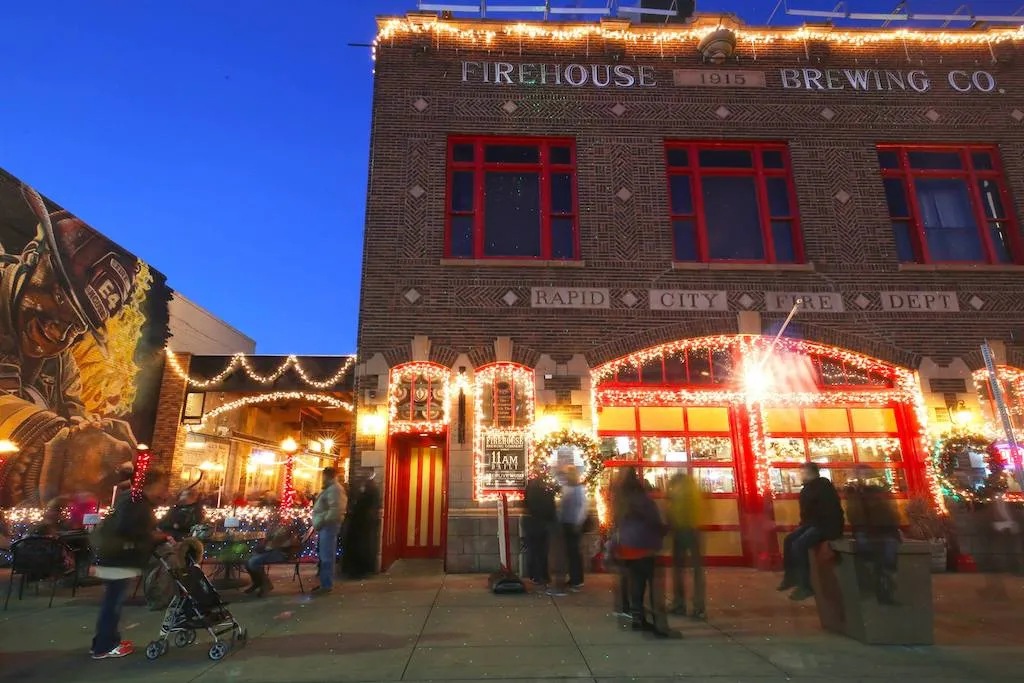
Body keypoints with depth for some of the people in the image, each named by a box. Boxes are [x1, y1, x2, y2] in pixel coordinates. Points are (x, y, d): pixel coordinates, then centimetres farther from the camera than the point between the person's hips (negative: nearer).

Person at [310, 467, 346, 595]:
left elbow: (336, 510, -25)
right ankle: (325, 583, 22)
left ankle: (326, 585, -4)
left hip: (328, 526, -11)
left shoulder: (334, 489, -14)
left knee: (326, 557, -8)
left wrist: (321, 521, -21)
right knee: (324, 556, 15)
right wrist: (319, 523, 17)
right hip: (325, 526, 11)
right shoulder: (329, 488, 20)